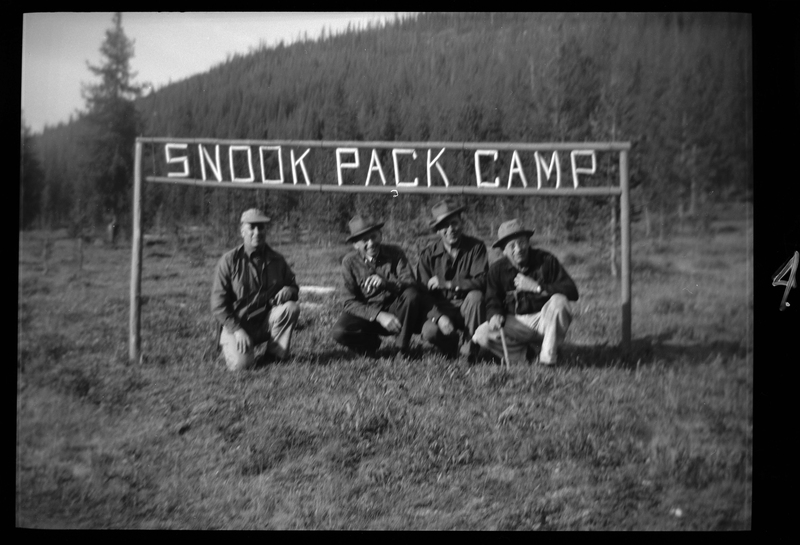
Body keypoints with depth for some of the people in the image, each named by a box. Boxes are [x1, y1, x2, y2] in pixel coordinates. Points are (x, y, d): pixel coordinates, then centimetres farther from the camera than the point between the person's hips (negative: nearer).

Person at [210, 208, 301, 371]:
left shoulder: (276, 260, 3)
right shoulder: (229, 261, -8)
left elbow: (292, 284, 13)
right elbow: (218, 304, -10)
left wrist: (289, 290, -14)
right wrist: (237, 330, -20)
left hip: (267, 321, 3)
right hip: (236, 324, -3)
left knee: (292, 308, -24)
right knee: (241, 363, -25)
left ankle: (276, 355, -7)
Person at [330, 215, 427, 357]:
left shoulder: (394, 253, -8)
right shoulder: (349, 262, -8)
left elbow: (410, 284, -19)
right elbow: (351, 302, -12)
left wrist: (386, 282, -40)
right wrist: (379, 316, -27)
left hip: (394, 308, 0)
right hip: (367, 312, 0)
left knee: (412, 295, -32)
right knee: (338, 332, -30)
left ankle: (402, 345, -11)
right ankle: (372, 343, 4)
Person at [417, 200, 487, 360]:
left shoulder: (476, 247, -6)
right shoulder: (428, 254, -2)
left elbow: (481, 282, -18)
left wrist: (446, 283, -20)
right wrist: (440, 317, -24)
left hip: (467, 307, 0)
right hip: (441, 309, 0)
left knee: (475, 296, -34)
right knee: (429, 332, -31)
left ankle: (469, 350, -19)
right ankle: (451, 345, 6)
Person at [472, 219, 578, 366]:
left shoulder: (546, 260, -10)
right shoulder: (497, 269, -3)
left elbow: (572, 292, -18)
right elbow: (492, 302, 3)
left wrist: (536, 287, -25)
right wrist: (495, 315, -22)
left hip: (545, 319, -2)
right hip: (515, 323, 2)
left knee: (558, 301, -34)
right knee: (481, 335, -21)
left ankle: (548, 358, -21)